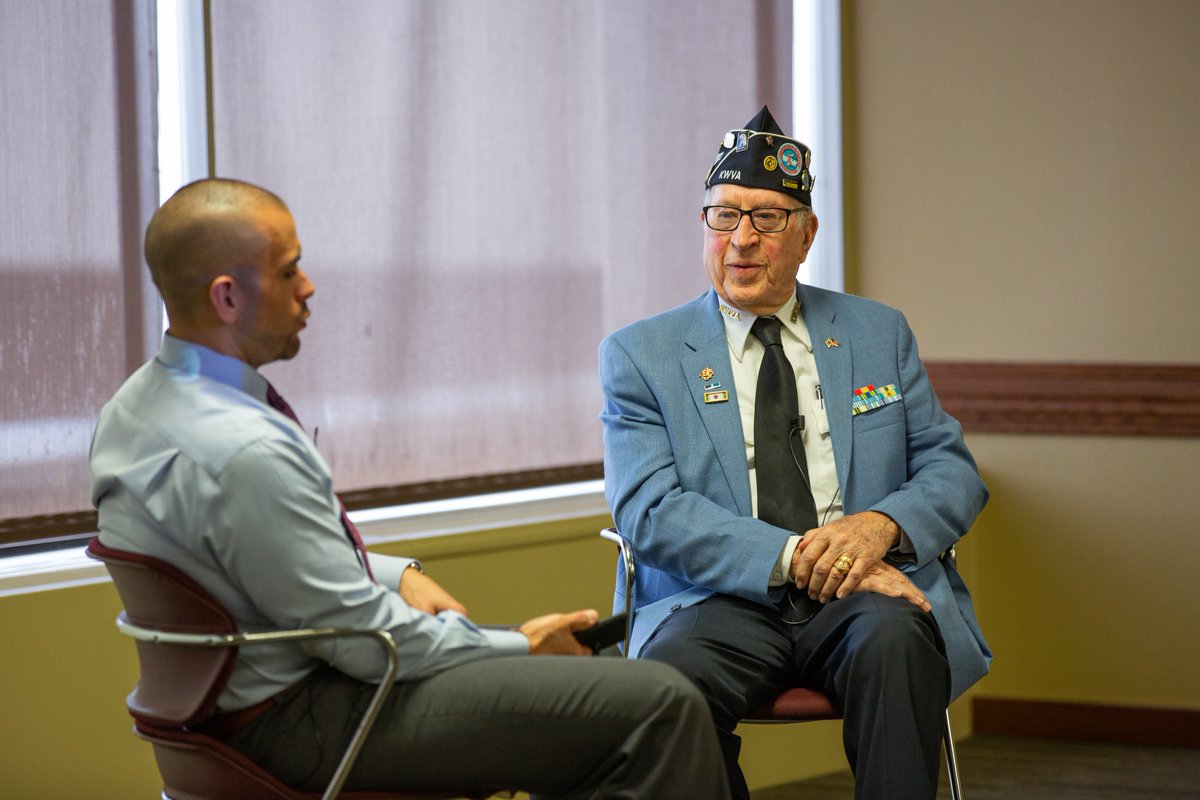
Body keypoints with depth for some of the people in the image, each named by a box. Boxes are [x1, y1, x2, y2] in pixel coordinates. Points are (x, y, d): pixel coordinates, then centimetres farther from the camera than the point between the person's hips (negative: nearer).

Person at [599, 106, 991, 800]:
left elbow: (953, 470, 14)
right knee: (669, 669, -35)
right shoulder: (639, 354, 10)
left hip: (865, 595, 1)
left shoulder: (880, 334, 18)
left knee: (895, 641, -35)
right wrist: (792, 556, -16)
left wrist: (883, 523, -10)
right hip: (726, 599, -1)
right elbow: (649, 509, -3)